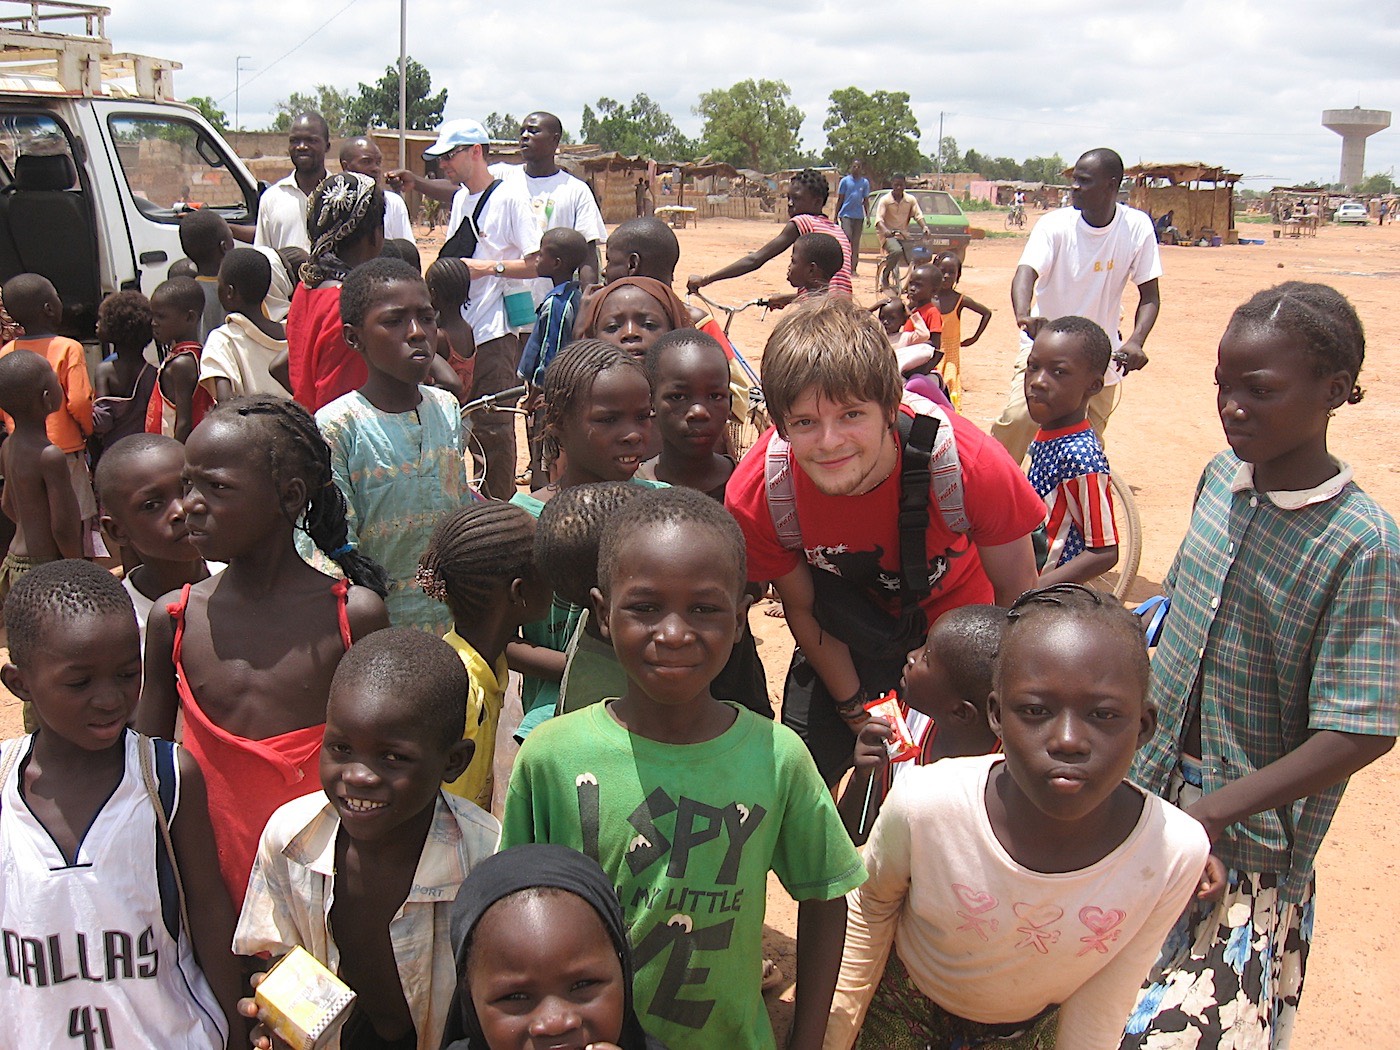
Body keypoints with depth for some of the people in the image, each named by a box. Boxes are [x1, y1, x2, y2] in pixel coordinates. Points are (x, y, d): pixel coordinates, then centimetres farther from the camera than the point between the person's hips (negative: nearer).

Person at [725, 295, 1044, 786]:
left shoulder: (970, 463, -37)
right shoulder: (755, 495, -31)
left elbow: (1017, 595, -18)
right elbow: (802, 609, -11)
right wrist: (855, 710, -6)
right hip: (846, 637, 1)